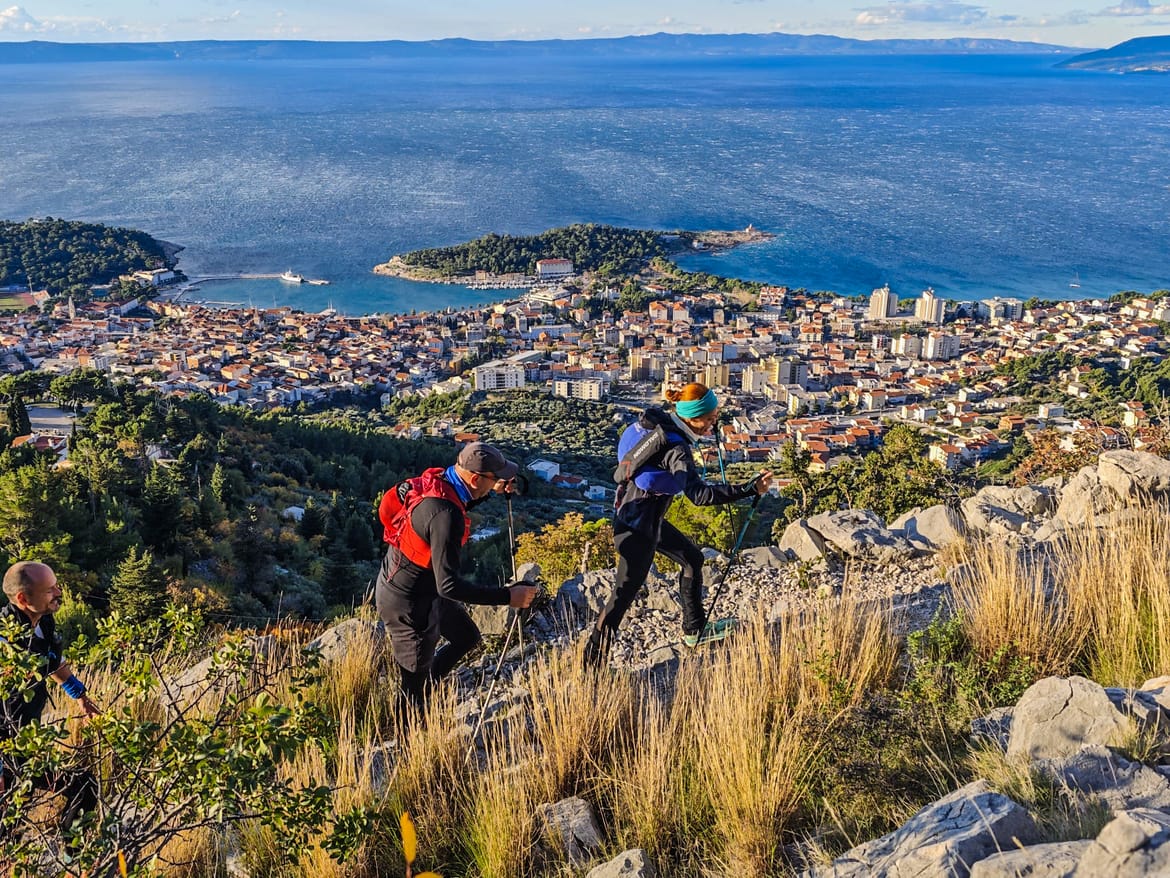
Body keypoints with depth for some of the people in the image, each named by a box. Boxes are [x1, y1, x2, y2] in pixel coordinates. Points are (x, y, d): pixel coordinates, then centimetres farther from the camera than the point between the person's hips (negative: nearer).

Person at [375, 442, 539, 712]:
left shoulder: (436, 478, -8)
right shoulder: (445, 515, -35)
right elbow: (449, 586, -36)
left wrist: (493, 490, 8)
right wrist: (507, 597, -33)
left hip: (427, 587, 9)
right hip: (409, 603, -9)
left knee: (466, 637, 25)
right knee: (415, 686, 8)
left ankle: (419, 690, 35)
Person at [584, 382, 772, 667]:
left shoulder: (658, 419, -4)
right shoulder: (677, 450, -28)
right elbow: (700, 494, -37)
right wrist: (750, 489, -39)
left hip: (649, 517, 10)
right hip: (637, 528, -10)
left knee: (692, 557, 21)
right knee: (624, 594, -2)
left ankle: (695, 629, 35)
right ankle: (591, 663, 6)